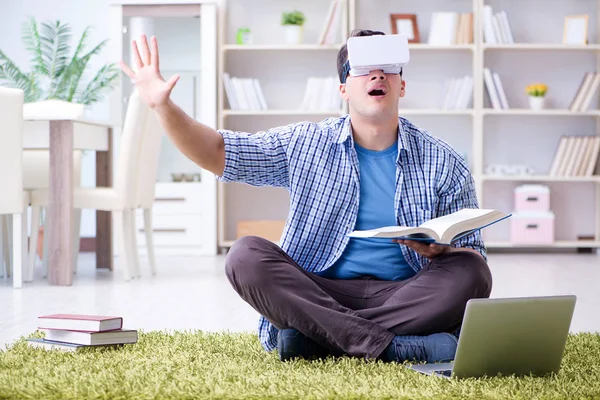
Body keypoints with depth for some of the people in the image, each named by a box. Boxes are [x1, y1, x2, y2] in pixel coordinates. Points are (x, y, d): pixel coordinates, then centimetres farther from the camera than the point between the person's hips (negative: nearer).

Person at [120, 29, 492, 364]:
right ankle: (391, 347, -35)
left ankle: (319, 337, -30)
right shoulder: (305, 145, 9)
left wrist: (439, 250, -16)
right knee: (246, 255, -25)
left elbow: (473, 255, 8)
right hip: (319, 292, 1)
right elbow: (217, 153, 6)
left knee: (471, 275, -29)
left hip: (402, 295, 0)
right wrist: (163, 105, -9)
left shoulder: (444, 163, 6)